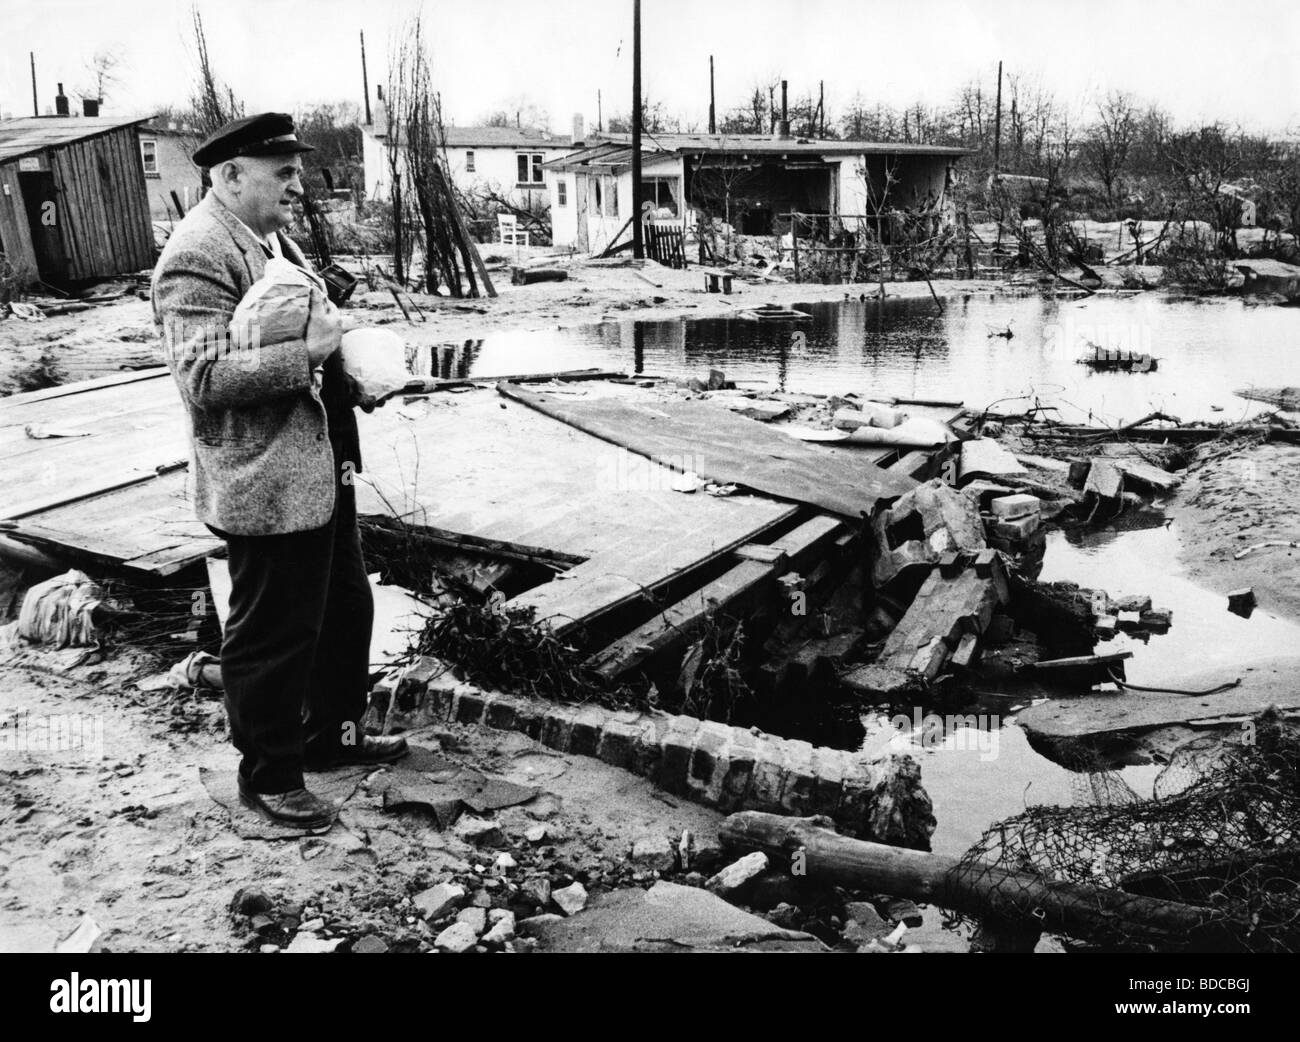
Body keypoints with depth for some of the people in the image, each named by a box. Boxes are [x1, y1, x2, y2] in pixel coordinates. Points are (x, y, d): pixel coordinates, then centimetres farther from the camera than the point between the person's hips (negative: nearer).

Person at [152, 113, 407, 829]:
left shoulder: (274, 239, 14)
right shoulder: (197, 257, -17)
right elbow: (202, 379, -25)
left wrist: (334, 335, 8)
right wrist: (305, 352, -25)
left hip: (322, 472, 10)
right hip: (264, 487, -10)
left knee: (345, 608, 21)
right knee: (271, 634, 4)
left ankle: (333, 734, 40)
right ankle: (269, 775, 23)